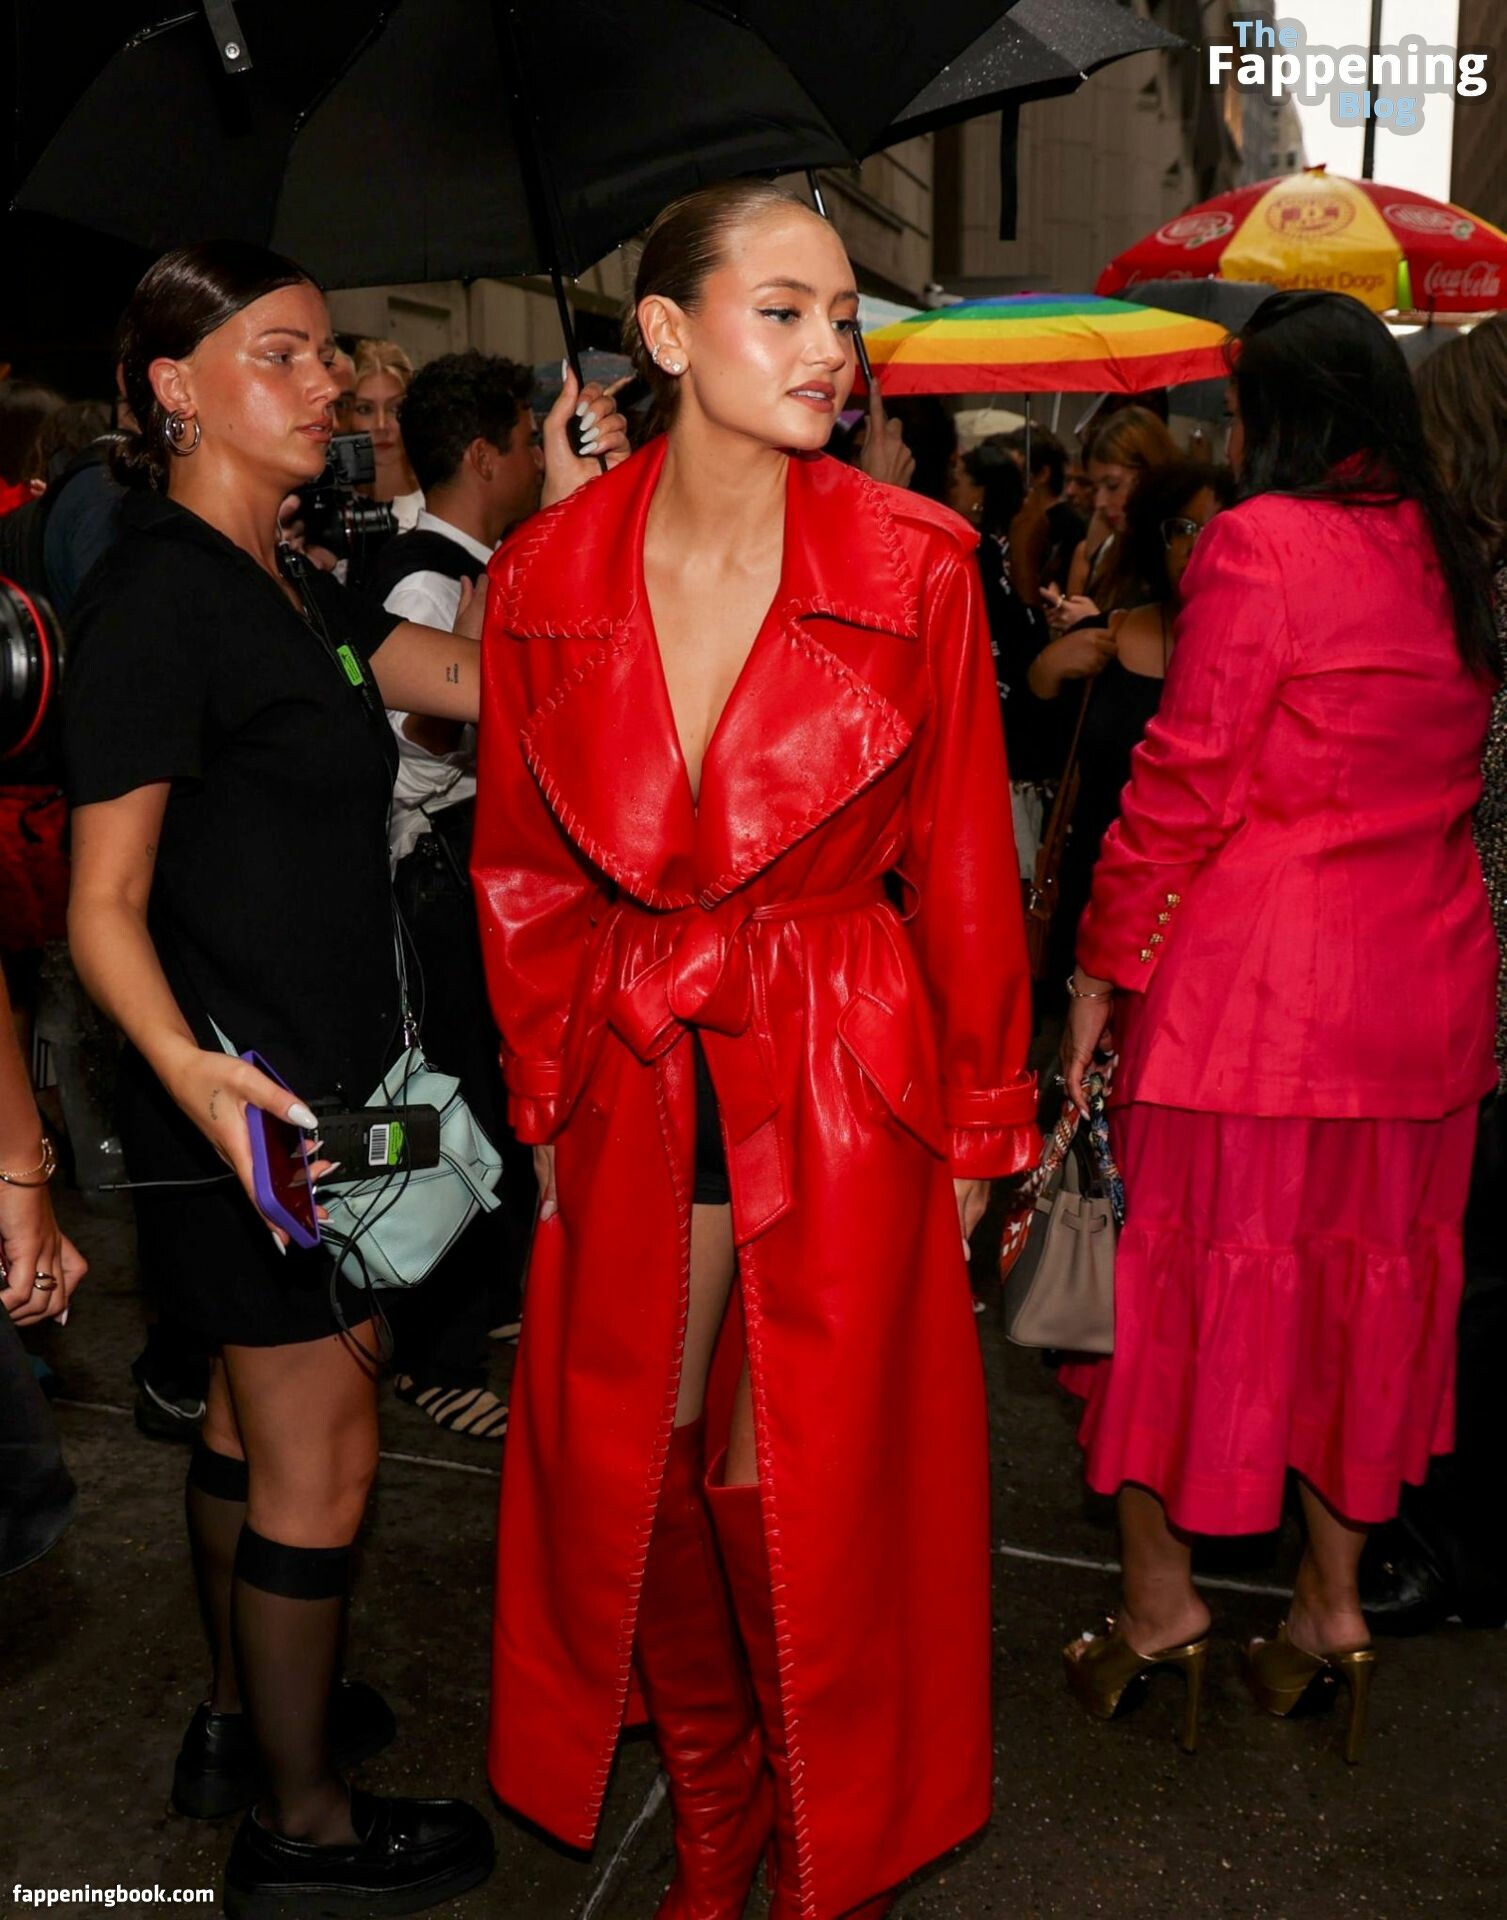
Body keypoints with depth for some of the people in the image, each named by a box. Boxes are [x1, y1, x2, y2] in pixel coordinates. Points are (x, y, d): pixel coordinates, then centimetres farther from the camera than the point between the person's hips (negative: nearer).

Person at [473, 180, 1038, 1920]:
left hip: (846, 1085, -2)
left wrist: (977, 1124, 0)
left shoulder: (913, 566, -7)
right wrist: (551, 1100, 6)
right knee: (636, 1478, 14)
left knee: (806, 1498, 7)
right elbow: (525, 876, 7)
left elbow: (963, 869, -3)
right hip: (632, 1096, 3)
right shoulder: (545, 580, -2)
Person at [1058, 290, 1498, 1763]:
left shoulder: (1260, 545, -12)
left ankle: (1160, 1597, 19)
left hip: (1253, 979, -7)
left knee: (1194, 1268, 7)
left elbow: (1185, 780, -15)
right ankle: (1332, 1601, 27)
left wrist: (1102, 968, -8)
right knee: (1362, 1276, 14)